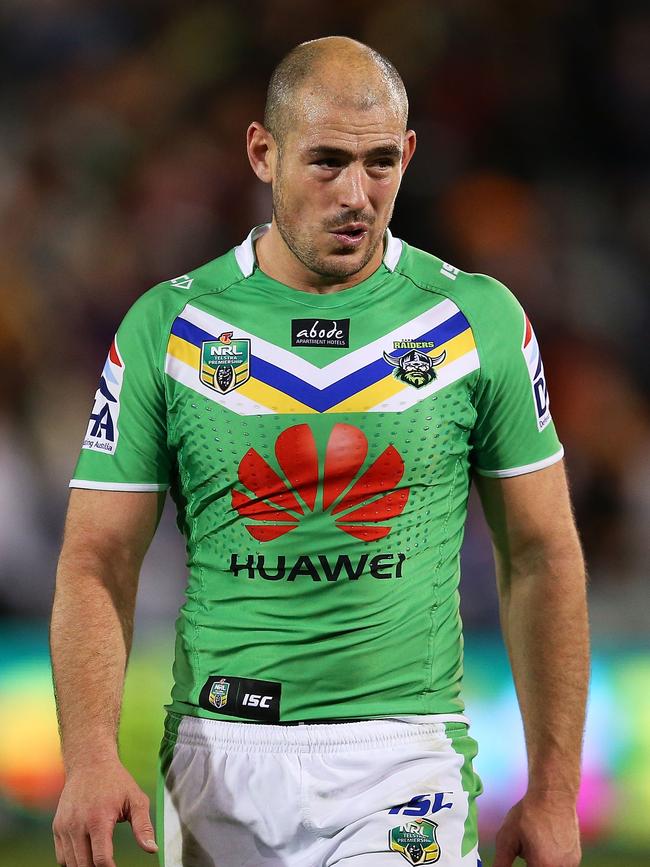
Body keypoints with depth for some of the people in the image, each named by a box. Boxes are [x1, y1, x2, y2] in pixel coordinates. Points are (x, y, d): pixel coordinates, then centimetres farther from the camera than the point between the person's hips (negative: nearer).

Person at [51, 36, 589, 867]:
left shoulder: (479, 321, 2)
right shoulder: (166, 329, 2)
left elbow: (540, 557, 8)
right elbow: (98, 564, 1)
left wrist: (554, 792, 4)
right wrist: (90, 758, -15)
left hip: (401, 757, -1)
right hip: (220, 760, 1)